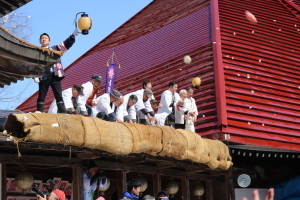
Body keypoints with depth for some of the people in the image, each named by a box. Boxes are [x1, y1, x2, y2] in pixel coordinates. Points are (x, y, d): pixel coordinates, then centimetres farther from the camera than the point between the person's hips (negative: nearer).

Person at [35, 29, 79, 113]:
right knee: (41, 97, 2)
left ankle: (62, 113, -5)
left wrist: (72, 36, -8)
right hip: (44, 77, -1)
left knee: (59, 96, -2)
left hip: (55, 76, 1)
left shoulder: (55, 49, 18)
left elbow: (66, 44, 8)